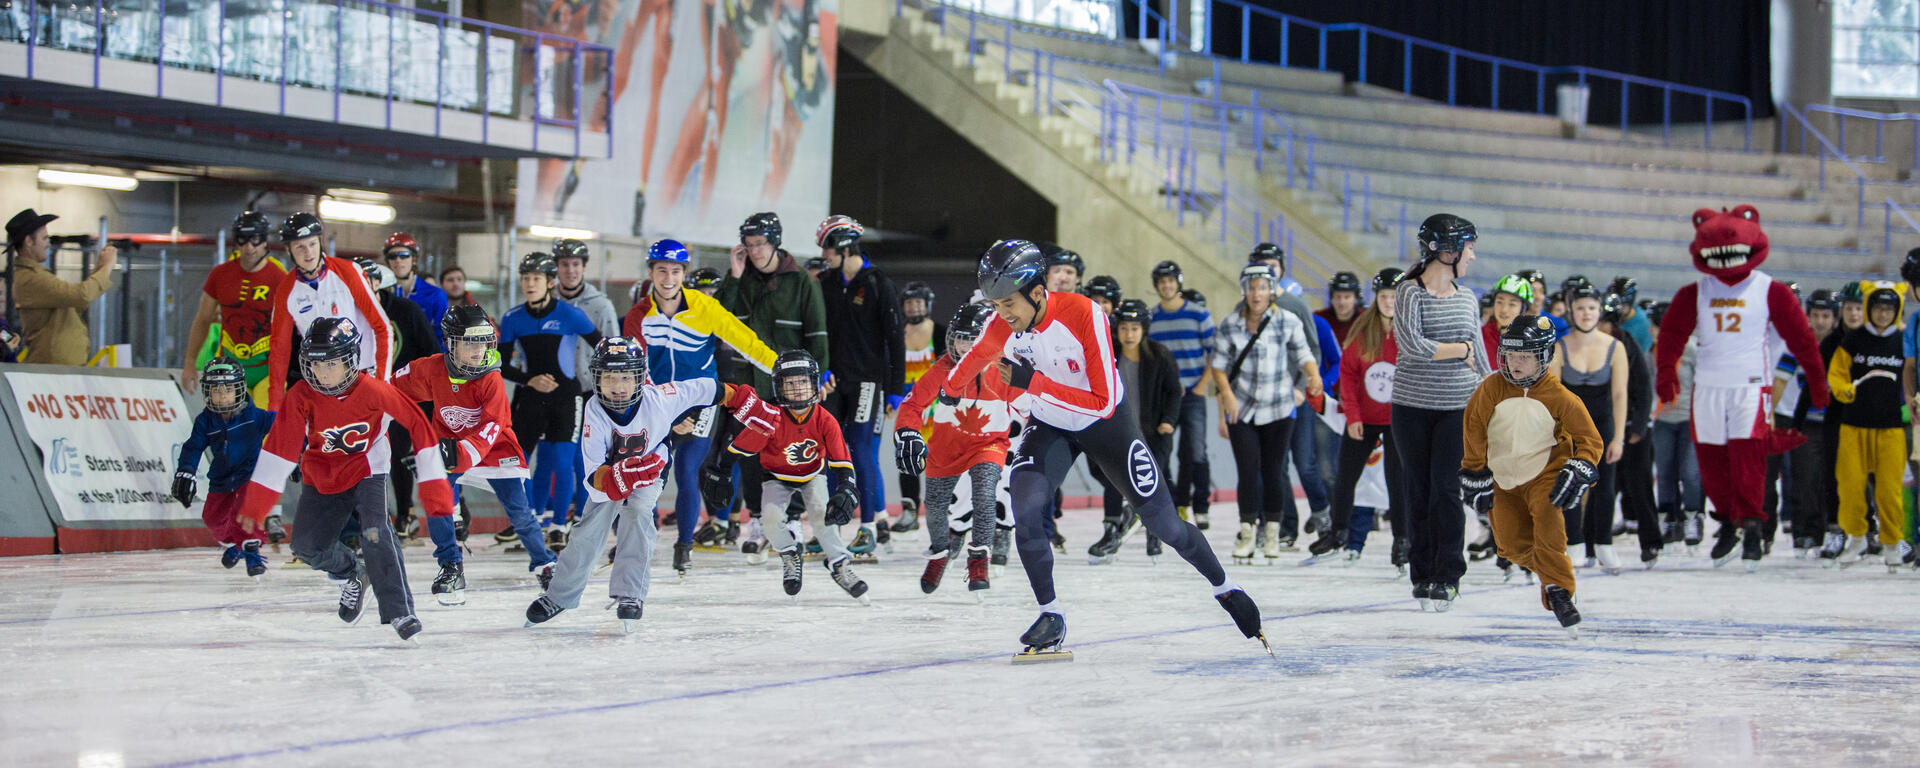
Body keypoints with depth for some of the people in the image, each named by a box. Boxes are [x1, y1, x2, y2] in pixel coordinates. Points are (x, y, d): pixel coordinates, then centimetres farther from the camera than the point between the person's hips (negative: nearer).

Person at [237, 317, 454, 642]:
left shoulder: (374, 392, -25)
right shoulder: (301, 397, -18)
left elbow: (419, 427, -18)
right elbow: (280, 448, -14)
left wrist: (436, 490, -16)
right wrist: (254, 505, -15)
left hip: (366, 470, -3)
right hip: (322, 477, 3)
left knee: (375, 534, -25)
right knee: (307, 545, -6)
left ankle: (399, 612, -18)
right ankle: (351, 576, 27)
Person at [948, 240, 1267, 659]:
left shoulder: (1084, 315, -33)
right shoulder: (1001, 329, -20)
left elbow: (1102, 402, -33)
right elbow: (976, 356, 7)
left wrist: (1033, 382, -40)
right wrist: (952, 388, 26)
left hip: (1106, 423, -3)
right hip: (1049, 426, 3)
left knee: (1162, 521, 2)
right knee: (1026, 506, -22)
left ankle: (1225, 588, 27)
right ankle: (1051, 616, -9)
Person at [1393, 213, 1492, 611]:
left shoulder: (1467, 298, 10)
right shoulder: (1410, 292, -5)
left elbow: (1478, 358, 18)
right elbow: (1413, 345, -19)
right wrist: (1459, 349, -9)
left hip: (1458, 405, 2)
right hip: (1412, 404, -2)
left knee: (1447, 487, -9)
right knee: (1418, 489, 1)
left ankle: (1448, 575, -5)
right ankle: (1423, 574, 11)